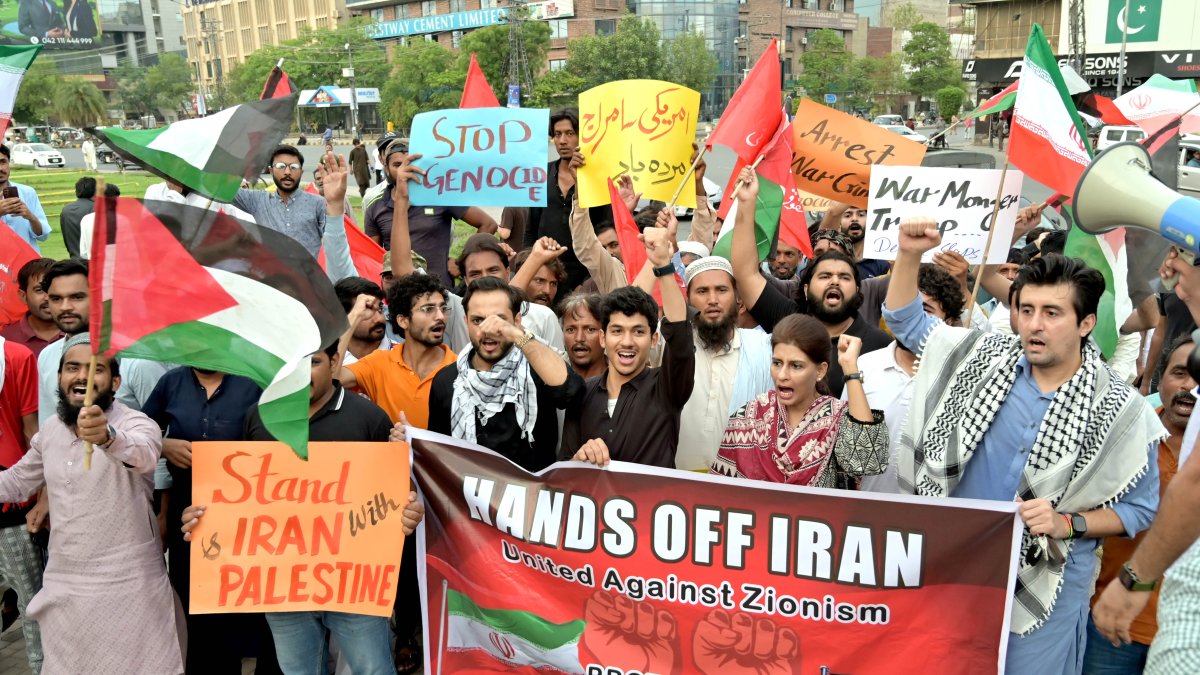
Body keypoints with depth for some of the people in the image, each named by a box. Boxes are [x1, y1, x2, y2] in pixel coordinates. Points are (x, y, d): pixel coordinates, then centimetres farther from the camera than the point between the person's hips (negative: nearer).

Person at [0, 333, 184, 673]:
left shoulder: (136, 423, -15)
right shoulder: (49, 430, 5)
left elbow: (142, 454, -39)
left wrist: (107, 436, -60)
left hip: (128, 586, -6)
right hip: (62, 584, 6)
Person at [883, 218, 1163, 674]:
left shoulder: (1120, 412, -10)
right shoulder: (988, 359, -3)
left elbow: (1139, 507, -2)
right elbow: (905, 320, 5)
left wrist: (1067, 523, -18)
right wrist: (909, 255, -10)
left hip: (1044, 582, -3)